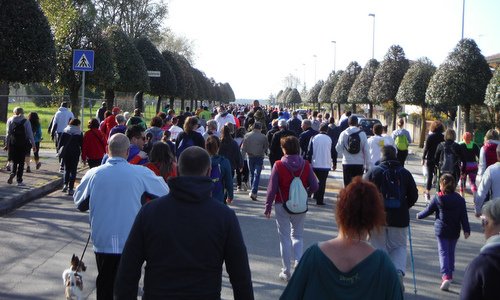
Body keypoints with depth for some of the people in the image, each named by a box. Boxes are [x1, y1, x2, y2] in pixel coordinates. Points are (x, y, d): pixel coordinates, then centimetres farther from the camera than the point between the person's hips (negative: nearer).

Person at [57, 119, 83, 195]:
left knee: (67, 169, 18)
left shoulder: (65, 131, 5)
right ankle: (70, 188, -2)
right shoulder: (79, 133, -2)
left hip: (65, 153, 2)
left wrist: (59, 151, 8)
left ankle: (65, 184, 1)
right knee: (73, 171, 3)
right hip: (75, 154, -2)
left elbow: (60, 142, 3)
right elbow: (82, 144, -2)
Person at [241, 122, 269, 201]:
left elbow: (243, 148, 0)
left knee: (252, 174, 16)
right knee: (257, 175, -4)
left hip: (250, 157, 3)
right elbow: (266, 147, 0)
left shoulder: (247, 136, 0)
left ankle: (253, 192, 24)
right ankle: (254, 192, -16)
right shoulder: (263, 137, -6)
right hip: (259, 158, -3)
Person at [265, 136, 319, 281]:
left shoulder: (278, 165, -13)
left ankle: (286, 272, 14)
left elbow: (272, 189, -11)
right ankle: (299, 263, 0)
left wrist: (268, 206, -1)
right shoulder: (306, 165, -6)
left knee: (285, 238, 9)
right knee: (297, 236, 20)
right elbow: (314, 186, -5)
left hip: (282, 205, -2)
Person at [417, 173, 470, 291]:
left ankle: (446, 276, -20)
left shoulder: (438, 198, -10)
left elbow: (428, 211, 1)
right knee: (451, 252, 18)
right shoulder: (460, 199, -3)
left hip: (441, 230, -3)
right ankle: (450, 274, 30)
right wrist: (466, 230, -1)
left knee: (443, 252, -3)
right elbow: (464, 216, -4)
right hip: (454, 232, 3)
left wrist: (419, 215, 19)